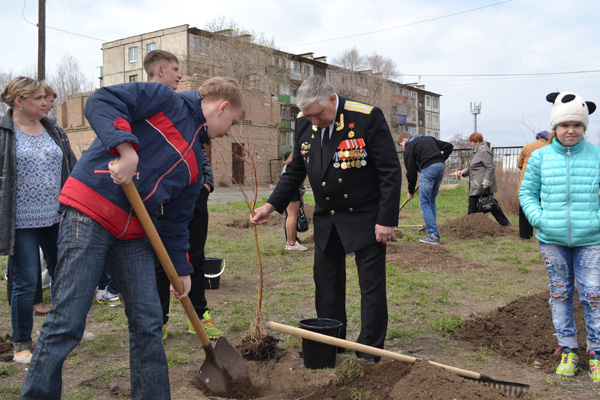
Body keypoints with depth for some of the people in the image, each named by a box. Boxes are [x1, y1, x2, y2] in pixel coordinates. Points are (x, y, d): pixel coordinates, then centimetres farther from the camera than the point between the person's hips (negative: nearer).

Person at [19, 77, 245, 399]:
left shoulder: (194, 161, 19)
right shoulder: (166, 101, -1)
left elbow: (176, 221, 20)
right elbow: (101, 102, -14)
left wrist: (182, 269, 18)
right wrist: (127, 149, -26)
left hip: (134, 233, 8)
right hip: (90, 212, -8)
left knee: (148, 323, 7)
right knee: (67, 322, -6)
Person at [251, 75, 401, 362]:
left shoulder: (367, 117, -19)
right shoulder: (303, 123, -2)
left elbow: (391, 171, -16)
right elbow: (295, 170, 9)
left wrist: (387, 220, -17)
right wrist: (271, 205, -1)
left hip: (365, 217, -5)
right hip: (326, 218, 5)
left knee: (372, 285, 2)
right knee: (326, 283, 12)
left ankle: (370, 352, 15)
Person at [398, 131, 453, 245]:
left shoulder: (409, 148, 8)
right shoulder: (428, 138, 27)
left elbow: (411, 171, 5)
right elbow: (448, 146, 21)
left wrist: (411, 191, 14)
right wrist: (441, 160, 18)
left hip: (428, 168, -7)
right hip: (440, 167, 7)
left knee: (424, 203, -1)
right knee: (431, 201, 16)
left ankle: (433, 235, -7)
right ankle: (432, 230, 17)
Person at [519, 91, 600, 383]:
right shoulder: (540, 157, 0)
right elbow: (527, 192, 8)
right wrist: (538, 218, -6)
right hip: (552, 240, 1)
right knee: (560, 293, 11)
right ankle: (567, 349, 24)